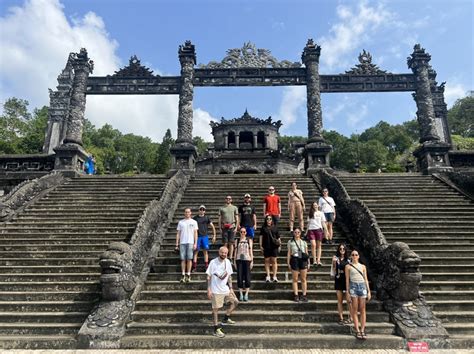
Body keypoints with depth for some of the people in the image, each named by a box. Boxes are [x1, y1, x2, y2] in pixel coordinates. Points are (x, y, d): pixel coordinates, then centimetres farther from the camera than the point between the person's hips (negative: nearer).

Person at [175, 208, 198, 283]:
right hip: (182, 243, 2)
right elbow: (178, 233, 11)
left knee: (189, 259, -3)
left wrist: (195, 243, -5)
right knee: (183, 259, 2)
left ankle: (188, 275, 3)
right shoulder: (180, 222, 12)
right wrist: (177, 244, 5)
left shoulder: (193, 222, 7)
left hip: (190, 242, -2)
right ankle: (183, 275, 8)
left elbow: (195, 233, 4)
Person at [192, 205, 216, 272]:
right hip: (197, 236, -1)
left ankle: (207, 267, 8)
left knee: (205, 251, 3)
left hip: (205, 236, 1)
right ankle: (194, 267, 3)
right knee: (196, 251, -1)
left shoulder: (207, 218, 6)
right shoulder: (195, 218, 4)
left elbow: (212, 227, 9)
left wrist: (214, 236, 4)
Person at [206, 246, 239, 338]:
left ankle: (225, 319, 23)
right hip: (216, 290, -6)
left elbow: (229, 276, 9)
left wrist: (231, 288, 6)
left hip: (226, 289, 6)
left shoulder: (227, 262, 2)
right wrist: (209, 290, -13)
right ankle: (216, 329, 15)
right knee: (216, 309, 3)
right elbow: (209, 276, -10)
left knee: (235, 302, 8)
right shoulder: (213, 262, -13)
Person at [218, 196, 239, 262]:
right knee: (225, 243, 0)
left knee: (231, 243, 0)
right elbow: (220, 219, 12)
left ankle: (230, 258, 5)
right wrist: (220, 228, 4)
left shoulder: (234, 208, 11)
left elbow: (237, 218, 9)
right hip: (224, 227, 0)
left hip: (232, 227, 0)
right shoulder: (221, 208, 13)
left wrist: (236, 227, -1)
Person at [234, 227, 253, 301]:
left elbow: (251, 251, 7)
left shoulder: (249, 240, 8)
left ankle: (246, 294, 7)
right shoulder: (237, 241, 10)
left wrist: (252, 261, 0)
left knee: (247, 277, -3)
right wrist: (234, 261, 5)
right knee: (239, 277, -1)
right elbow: (235, 251, 10)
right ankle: (241, 294, 9)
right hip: (239, 260, 1)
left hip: (247, 260, -1)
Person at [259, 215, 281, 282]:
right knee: (267, 261, 4)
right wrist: (261, 245, 0)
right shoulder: (263, 228, 7)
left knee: (274, 261, 1)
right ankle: (268, 276, 11)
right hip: (266, 247, 0)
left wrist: (279, 244, 4)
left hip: (274, 246, 0)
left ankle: (274, 276, 6)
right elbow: (261, 237, 6)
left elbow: (278, 237, 11)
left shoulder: (275, 228, 9)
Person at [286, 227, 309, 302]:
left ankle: (304, 295, 8)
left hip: (303, 260, 1)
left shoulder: (304, 242, 14)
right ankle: (296, 295, 6)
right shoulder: (290, 242, 10)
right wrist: (288, 262, 1)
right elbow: (289, 253, 8)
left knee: (303, 279, 2)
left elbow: (306, 253, 13)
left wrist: (308, 262, 5)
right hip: (295, 260, -1)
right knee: (295, 279, 1)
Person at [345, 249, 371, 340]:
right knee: (355, 310, -1)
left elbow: (366, 279, 13)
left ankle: (362, 330, 5)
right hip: (353, 286, -2)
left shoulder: (363, 266, 13)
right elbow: (347, 279, 3)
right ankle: (357, 331, 3)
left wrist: (369, 291, 6)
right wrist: (347, 292, -2)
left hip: (362, 286, 2)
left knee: (362, 310, 2)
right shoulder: (348, 266, 5)